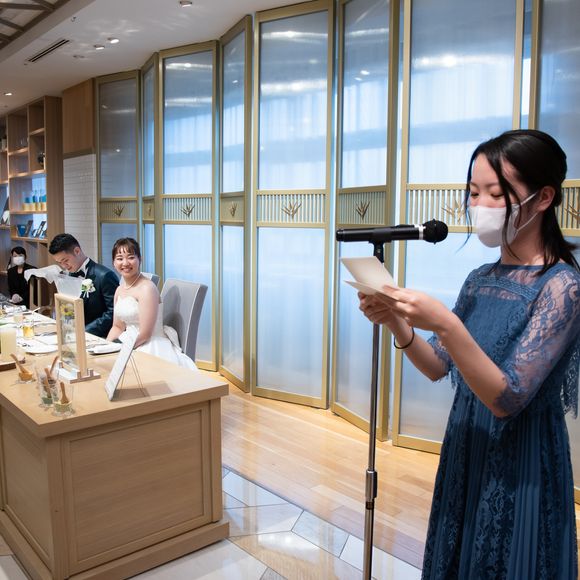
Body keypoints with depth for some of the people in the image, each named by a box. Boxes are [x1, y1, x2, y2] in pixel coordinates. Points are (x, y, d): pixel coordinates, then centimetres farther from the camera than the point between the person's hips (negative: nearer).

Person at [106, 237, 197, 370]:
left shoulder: (147, 288, -15)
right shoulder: (120, 290, 10)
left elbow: (144, 334, -17)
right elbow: (118, 327, 16)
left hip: (152, 349, -7)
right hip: (128, 344, 7)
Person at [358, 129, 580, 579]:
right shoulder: (481, 280, 1)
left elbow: (506, 399, -25)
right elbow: (438, 368, 3)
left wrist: (445, 325, -36)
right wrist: (397, 324, -14)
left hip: (520, 467, -7)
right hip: (465, 453, 7)